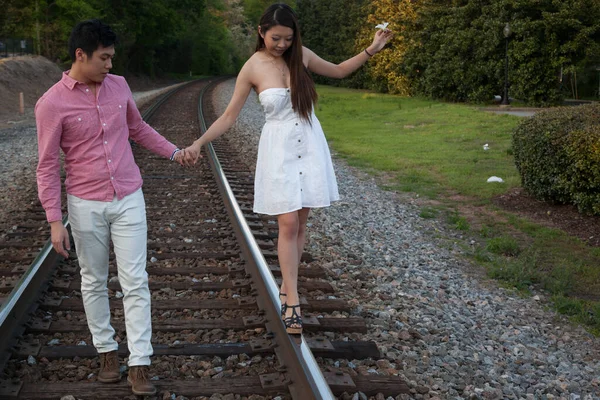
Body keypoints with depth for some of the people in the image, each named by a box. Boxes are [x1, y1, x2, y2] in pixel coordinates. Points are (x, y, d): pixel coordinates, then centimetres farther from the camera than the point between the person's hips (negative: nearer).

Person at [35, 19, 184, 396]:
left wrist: (173, 151, 17)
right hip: (86, 205, -3)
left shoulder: (119, 86, 2)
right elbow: (48, 166, -8)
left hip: (129, 200, 3)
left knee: (135, 282, 0)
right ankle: (107, 350, 29)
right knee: (94, 282, 12)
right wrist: (55, 220, -11)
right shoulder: (52, 103, -11)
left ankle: (139, 364, 4)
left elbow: (138, 128, 21)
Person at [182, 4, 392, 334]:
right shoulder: (252, 68, -8)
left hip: (309, 146, 3)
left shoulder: (300, 55, 0)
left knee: (300, 222, 8)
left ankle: (286, 286, 23)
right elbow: (229, 116, -5)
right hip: (279, 149, -3)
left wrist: (371, 50, 7)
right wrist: (198, 143, -15)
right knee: (288, 224, -7)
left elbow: (338, 71, 16)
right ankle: (292, 302, 0)